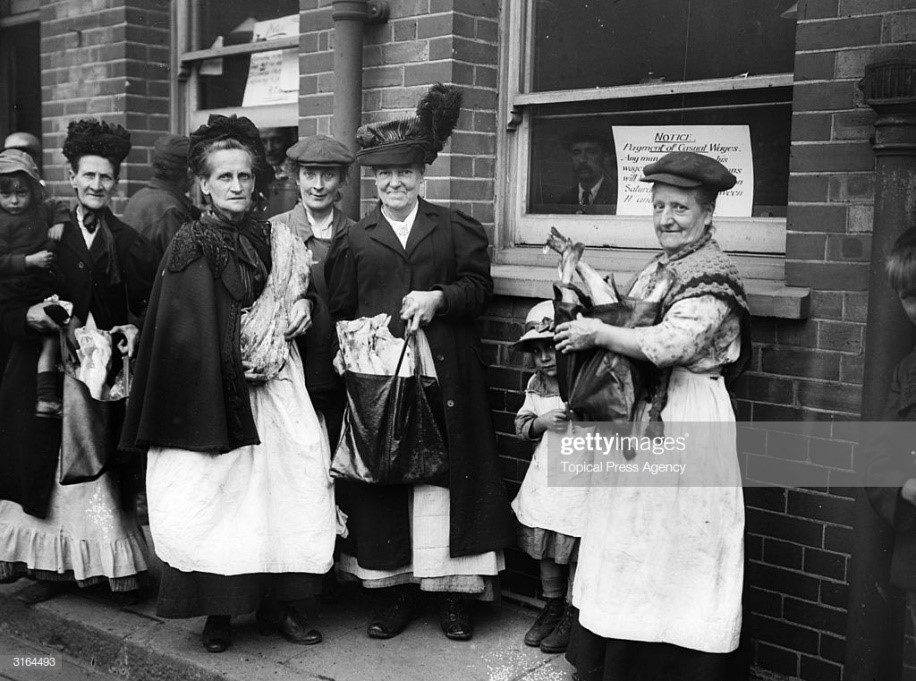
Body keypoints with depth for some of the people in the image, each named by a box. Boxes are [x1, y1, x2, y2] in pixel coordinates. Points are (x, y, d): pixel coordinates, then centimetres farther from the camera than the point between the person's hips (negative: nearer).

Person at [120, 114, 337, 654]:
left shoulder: (276, 241, 8)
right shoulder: (190, 246, -2)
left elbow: (302, 307, 18)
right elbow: (182, 331, -5)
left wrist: (291, 318, -1)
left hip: (274, 384, 4)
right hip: (213, 386, -3)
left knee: (283, 487, 2)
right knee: (217, 493, 0)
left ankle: (278, 604, 14)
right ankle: (218, 613, 13)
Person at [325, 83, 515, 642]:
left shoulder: (454, 228, 11)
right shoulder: (355, 240, 12)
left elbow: (479, 287, 3)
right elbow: (339, 312, 10)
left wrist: (439, 298, -13)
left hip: (445, 373, -1)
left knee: (447, 473, 0)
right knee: (382, 477, 2)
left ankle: (454, 592, 11)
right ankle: (395, 590, 15)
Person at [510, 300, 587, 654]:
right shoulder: (536, 384, 6)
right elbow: (521, 425, 9)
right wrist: (542, 421, -9)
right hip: (546, 475, 6)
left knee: (577, 551, 3)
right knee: (545, 547, 16)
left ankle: (572, 615, 20)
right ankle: (552, 606, 35)